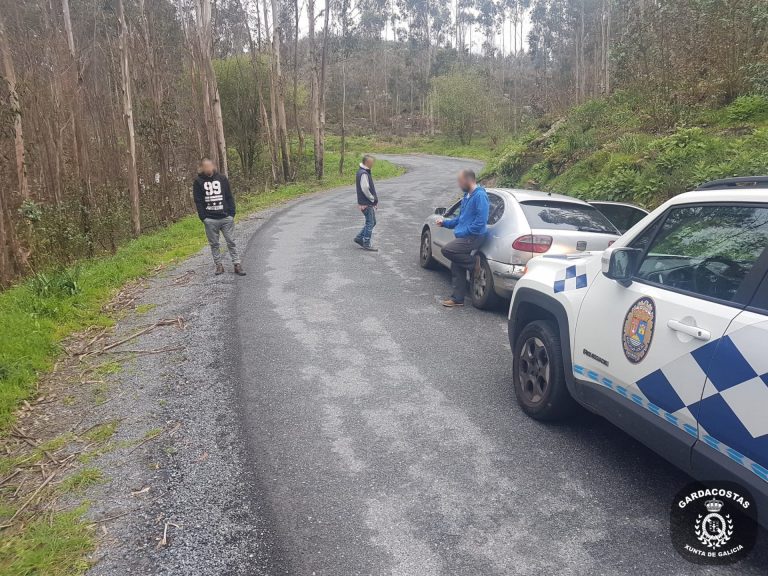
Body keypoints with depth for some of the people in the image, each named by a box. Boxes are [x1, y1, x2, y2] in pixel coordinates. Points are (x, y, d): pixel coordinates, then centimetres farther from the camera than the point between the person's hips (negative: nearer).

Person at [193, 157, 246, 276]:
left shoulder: (222, 178, 5)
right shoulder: (198, 182, 2)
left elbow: (229, 197, 5)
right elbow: (198, 201, 0)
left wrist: (232, 213, -3)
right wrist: (203, 217, -8)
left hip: (226, 217, 0)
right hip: (210, 220, 0)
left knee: (231, 242, 2)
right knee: (214, 244, 7)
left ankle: (237, 265, 5)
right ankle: (219, 265, 16)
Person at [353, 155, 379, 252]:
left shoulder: (364, 172, 14)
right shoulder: (363, 174, -19)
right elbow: (365, 189, -24)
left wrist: (374, 199, 12)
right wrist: (373, 199, -11)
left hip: (369, 203, 10)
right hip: (366, 203, -10)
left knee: (372, 222, 17)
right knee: (370, 223, -2)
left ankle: (359, 238, 22)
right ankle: (366, 244, 5)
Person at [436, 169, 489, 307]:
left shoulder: (479, 195, -14)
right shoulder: (467, 196, 17)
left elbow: (480, 221, -21)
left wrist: (462, 232, -18)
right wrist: (445, 223, 17)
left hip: (474, 237, -9)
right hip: (465, 237, 9)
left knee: (447, 250, -24)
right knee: (457, 267, 7)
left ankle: (474, 264, -6)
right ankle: (458, 298, 15)